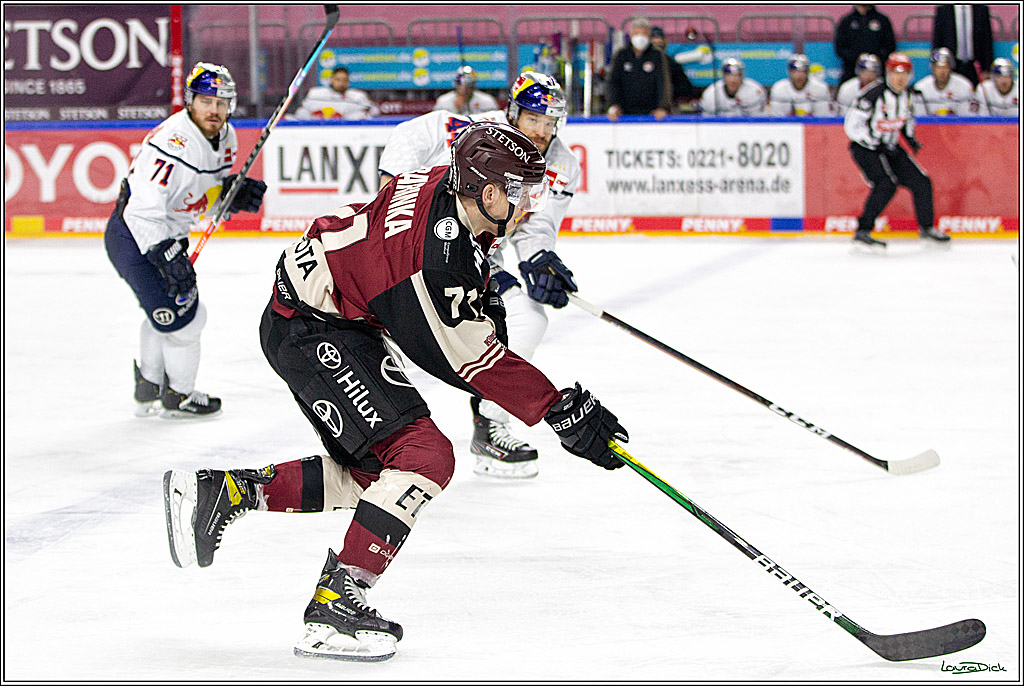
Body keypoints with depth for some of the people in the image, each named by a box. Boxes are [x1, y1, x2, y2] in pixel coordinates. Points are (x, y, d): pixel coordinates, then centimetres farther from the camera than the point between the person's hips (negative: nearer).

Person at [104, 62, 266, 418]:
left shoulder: (224, 138, -1)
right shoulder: (172, 144, -31)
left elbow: (210, 190, 13)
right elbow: (143, 209, -36)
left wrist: (237, 194, -8)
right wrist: (167, 256, -42)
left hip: (168, 235, 10)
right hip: (134, 238, -10)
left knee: (165, 310, 24)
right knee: (183, 314, -5)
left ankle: (148, 390, 42)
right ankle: (178, 396, 16)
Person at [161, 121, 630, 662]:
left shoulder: (452, 188, -3)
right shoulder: (439, 257, -29)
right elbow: (474, 361, -21)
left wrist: (482, 300, 13)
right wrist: (565, 412, -18)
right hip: (312, 329, -10)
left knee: (370, 471, 14)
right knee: (425, 457, -17)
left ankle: (219, 493, 18)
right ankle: (334, 605, -16)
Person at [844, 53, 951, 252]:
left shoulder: (905, 94, 1)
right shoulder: (874, 94, -22)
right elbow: (852, 125, -22)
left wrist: (910, 137, 7)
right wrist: (877, 145, -24)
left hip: (890, 147, 7)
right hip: (865, 148, -7)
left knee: (921, 182, 4)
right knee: (886, 185, -28)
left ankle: (927, 228, 25)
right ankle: (862, 233, -25)